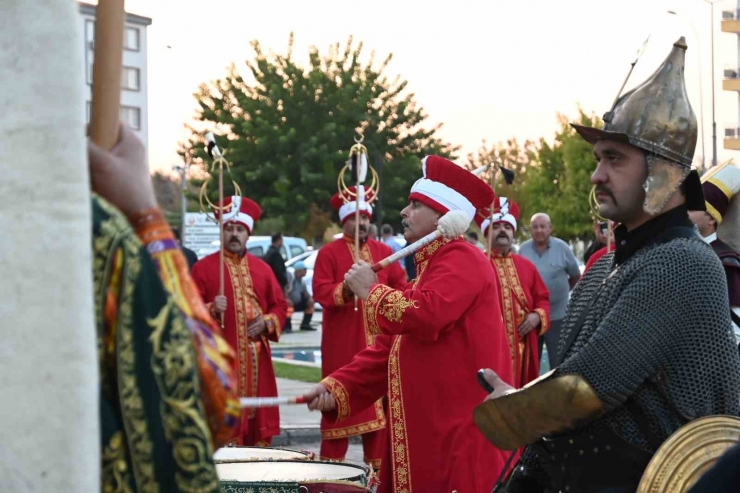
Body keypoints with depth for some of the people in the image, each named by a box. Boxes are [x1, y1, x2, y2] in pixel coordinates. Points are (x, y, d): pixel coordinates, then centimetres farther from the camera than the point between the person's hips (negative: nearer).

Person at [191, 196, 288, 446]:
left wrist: (267, 323, -3)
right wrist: (211, 310, -21)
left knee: (259, 424, 5)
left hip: (257, 359, 4)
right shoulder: (203, 267, 1)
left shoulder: (262, 268, 13)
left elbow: (280, 305, 16)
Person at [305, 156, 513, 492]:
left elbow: (422, 316, -28)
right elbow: (390, 349, 19)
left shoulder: (461, 259, -10)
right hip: (428, 429, 10)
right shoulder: (429, 268, 21)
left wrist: (371, 290, -10)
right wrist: (338, 388, 6)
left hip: (462, 430, -10)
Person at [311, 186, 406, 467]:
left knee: (379, 397, 6)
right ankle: (332, 462, 3)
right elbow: (320, 291, -10)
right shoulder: (328, 253, 0)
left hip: (379, 340, 4)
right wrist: (345, 290, -27)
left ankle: (379, 462, 14)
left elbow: (400, 286, 12)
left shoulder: (384, 252, 12)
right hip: (343, 341, -4)